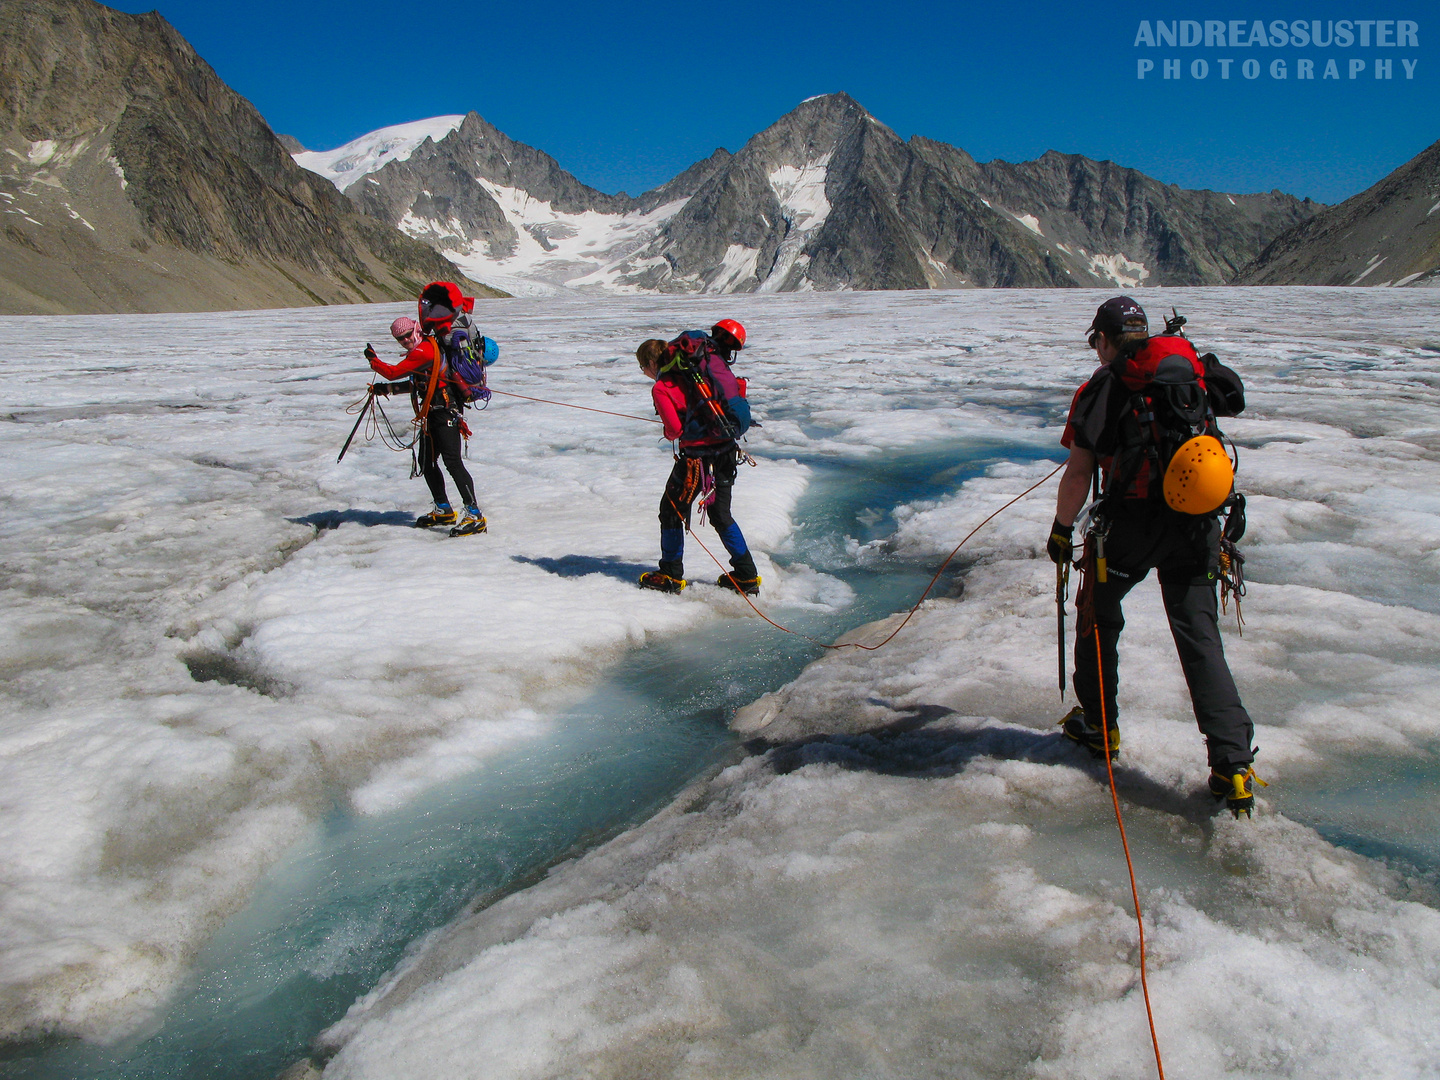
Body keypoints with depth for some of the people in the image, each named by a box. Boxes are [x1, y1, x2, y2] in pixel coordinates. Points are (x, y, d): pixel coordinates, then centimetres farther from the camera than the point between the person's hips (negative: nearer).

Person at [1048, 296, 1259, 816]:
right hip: (1196, 528, 4)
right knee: (1200, 638, 4)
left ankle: (1099, 726, 32)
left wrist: (1061, 528, 3)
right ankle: (1233, 766, -3)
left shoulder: (1102, 387, -4)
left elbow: (1080, 471, -9)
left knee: (1098, 619, 19)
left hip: (1131, 525, -4)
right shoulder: (1191, 375, 12)